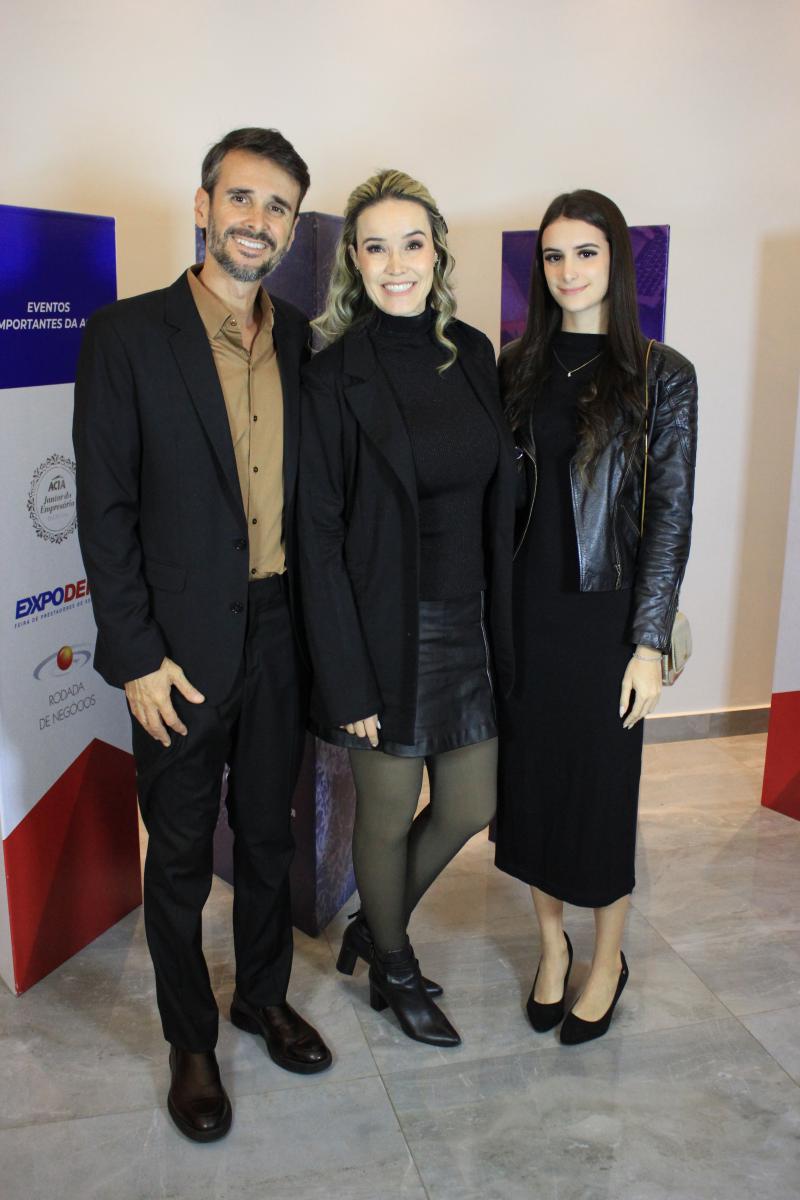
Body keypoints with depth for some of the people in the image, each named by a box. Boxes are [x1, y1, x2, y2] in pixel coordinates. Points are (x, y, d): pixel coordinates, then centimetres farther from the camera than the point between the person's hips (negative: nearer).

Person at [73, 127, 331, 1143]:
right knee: (180, 857, 11)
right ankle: (190, 1041, 32)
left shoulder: (303, 341, 6)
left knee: (269, 834, 19)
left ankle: (264, 995, 41)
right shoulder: (127, 335, -7)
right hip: (182, 646, -4)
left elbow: (312, 492, 9)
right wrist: (135, 654, -12)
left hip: (281, 633, 4)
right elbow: (104, 508, -9)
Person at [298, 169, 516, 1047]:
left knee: (470, 807, 17)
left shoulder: (473, 354, 4)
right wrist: (347, 683, -14)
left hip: (467, 624, 6)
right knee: (388, 814, 12)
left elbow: (495, 502, 7)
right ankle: (392, 969, 40)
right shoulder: (334, 376, -11)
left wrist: (502, 634, 4)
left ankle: (373, 928, 43)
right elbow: (319, 537, -12)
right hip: (385, 630, -5)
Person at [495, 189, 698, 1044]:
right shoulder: (516, 366, 6)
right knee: (530, 777, 12)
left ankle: (608, 958, 32)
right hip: (522, 606, 3)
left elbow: (671, 515, -6)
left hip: (603, 610, -3)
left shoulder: (661, 374, -4)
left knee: (601, 783, 7)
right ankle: (551, 942, 35)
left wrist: (649, 643, -10)